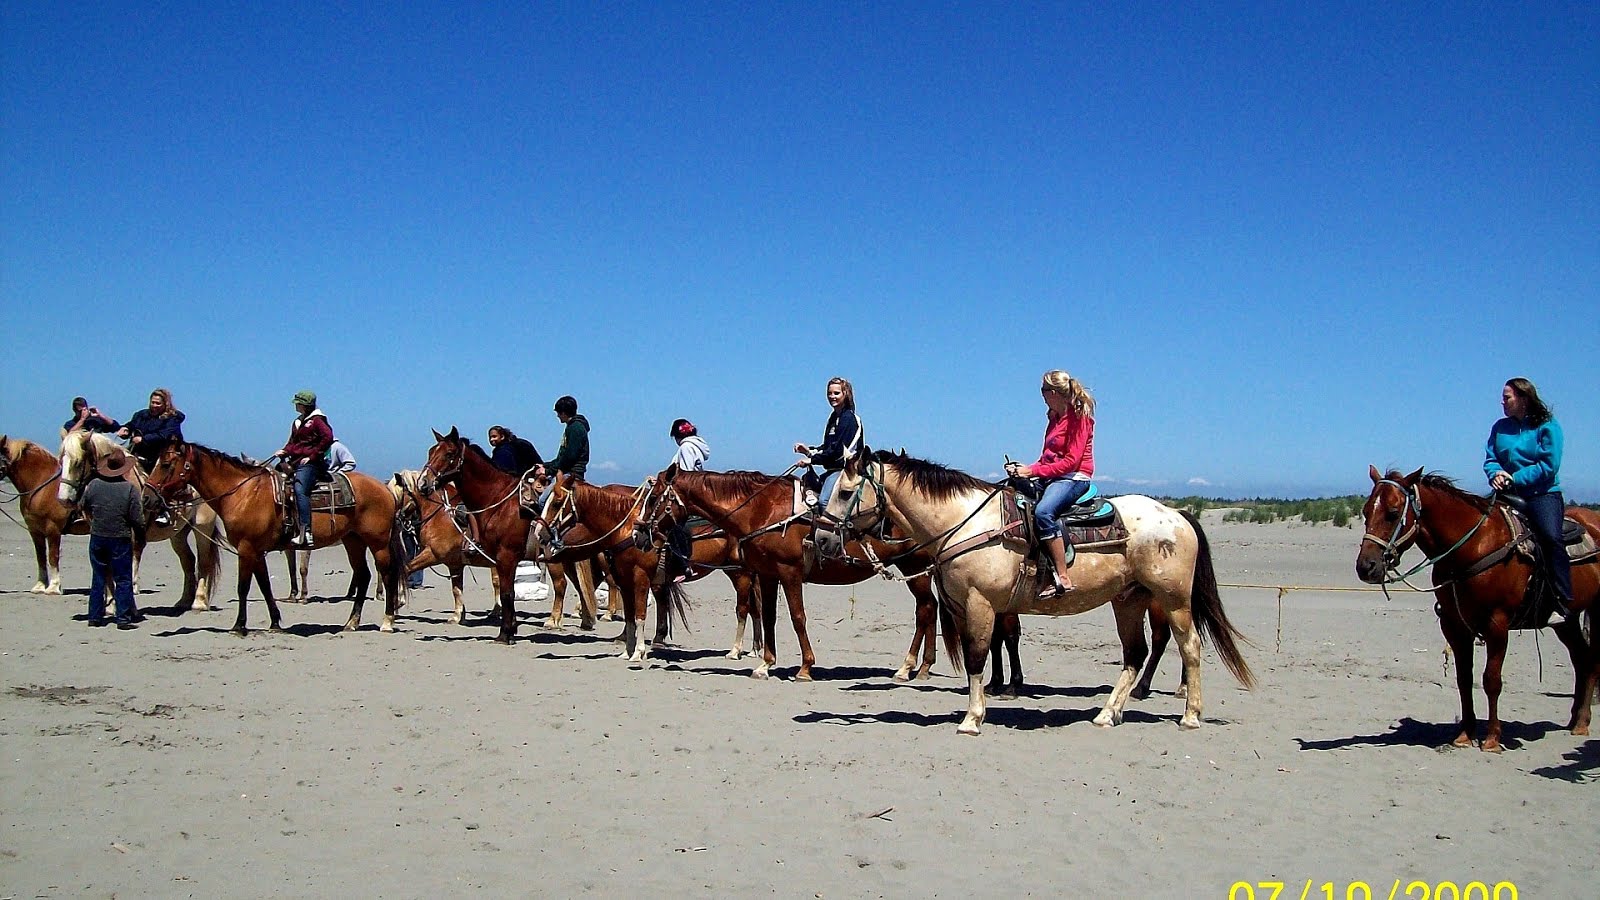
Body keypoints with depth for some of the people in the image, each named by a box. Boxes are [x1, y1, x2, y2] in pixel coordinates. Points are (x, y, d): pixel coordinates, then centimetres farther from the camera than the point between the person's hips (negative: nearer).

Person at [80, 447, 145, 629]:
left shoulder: (93, 485, -4)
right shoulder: (130, 488, -13)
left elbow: (84, 507, 11)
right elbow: (137, 518, -12)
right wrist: (140, 532, 6)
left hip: (97, 538, 3)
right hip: (121, 539, -3)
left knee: (98, 578, 14)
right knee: (123, 580, 4)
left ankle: (95, 616, 17)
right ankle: (124, 618, 3)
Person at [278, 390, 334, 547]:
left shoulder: (316, 420, -3)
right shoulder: (298, 422, 22)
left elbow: (327, 438, -16)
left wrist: (312, 456, -15)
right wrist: (284, 451, 5)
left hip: (309, 463, -10)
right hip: (294, 462, 10)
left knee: (300, 490, -28)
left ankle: (305, 533, -35)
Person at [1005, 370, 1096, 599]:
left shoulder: (1078, 417, -9)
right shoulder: (1055, 418, 18)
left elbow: (1071, 461, -17)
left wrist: (1033, 471, -19)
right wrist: (1025, 469, 1)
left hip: (1074, 477, -10)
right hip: (1052, 476, 10)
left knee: (1043, 511, -35)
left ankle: (1062, 578, -36)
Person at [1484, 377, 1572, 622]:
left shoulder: (1547, 426, -2)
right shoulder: (1500, 428, 12)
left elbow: (1549, 466, -10)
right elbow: (1490, 459, 9)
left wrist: (1515, 479, -16)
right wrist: (1495, 474, -14)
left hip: (1543, 494, -5)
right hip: (1508, 494, 5)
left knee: (1550, 536, -28)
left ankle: (1563, 600, -24)